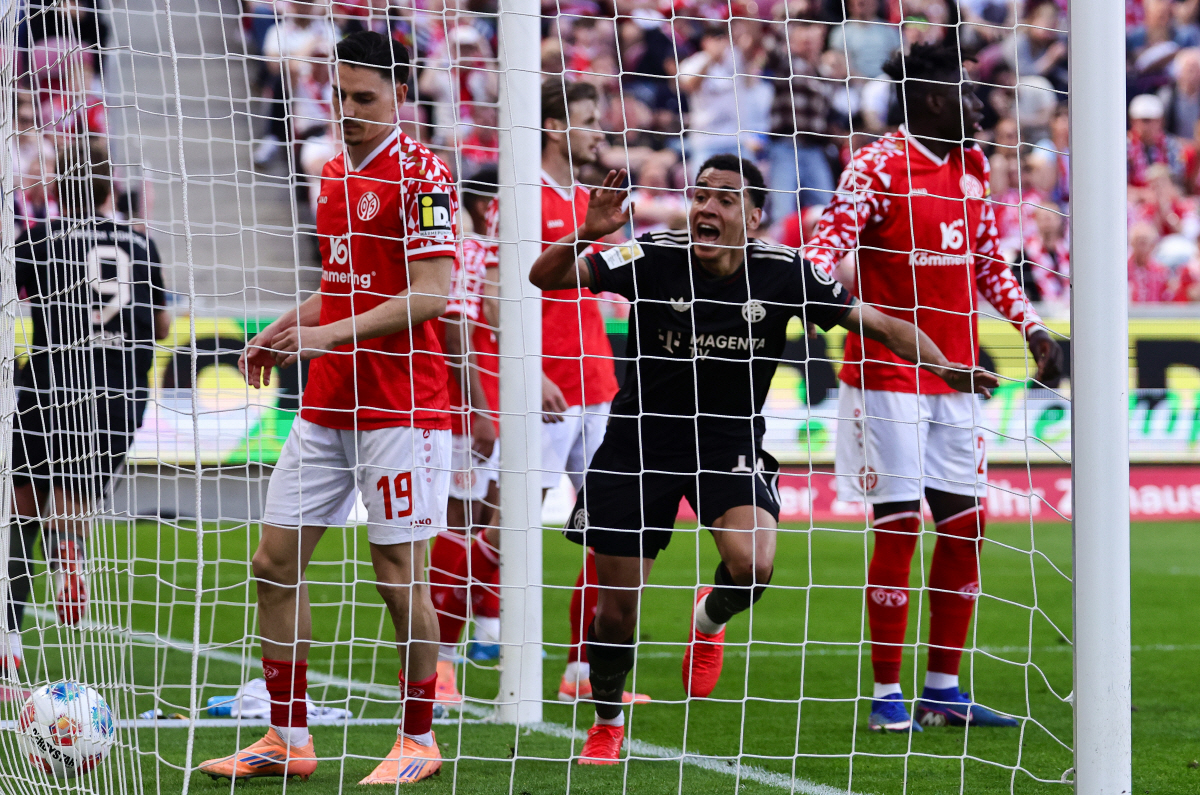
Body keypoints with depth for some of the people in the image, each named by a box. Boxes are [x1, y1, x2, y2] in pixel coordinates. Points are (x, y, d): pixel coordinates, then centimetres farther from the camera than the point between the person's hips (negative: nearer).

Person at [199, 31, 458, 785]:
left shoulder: (421, 174, -11)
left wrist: (328, 334, -21)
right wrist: (283, 331, 9)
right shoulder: (336, 173, 14)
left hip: (401, 406, -8)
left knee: (400, 573, -3)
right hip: (326, 404, 8)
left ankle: (419, 742, 10)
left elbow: (431, 294, -17)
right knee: (276, 559, 5)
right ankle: (288, 739, 11)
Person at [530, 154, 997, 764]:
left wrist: (944, 367, -11)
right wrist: (586, 235, -38)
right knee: (616, 610, 3)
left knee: (753, 565, -28)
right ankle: (607, 723, 33)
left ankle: (711, 618, 11)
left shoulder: (782, 273, -11)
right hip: (642, 435, 0)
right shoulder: (654, 259, -14)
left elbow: (877, 324, -1)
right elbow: (545, 277, -19)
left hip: (731, 439, 0)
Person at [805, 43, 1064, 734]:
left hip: (955, 375, 7)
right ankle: (887, 696, 0)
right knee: (899, 527, -6)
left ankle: (944, 690, 13)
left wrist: (1032, 326, 13)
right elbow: (830, 242, -18)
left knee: (963, 528, 5)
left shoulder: (972, 167, 13)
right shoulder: (878, 165, -9)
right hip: (887, 372, -7)